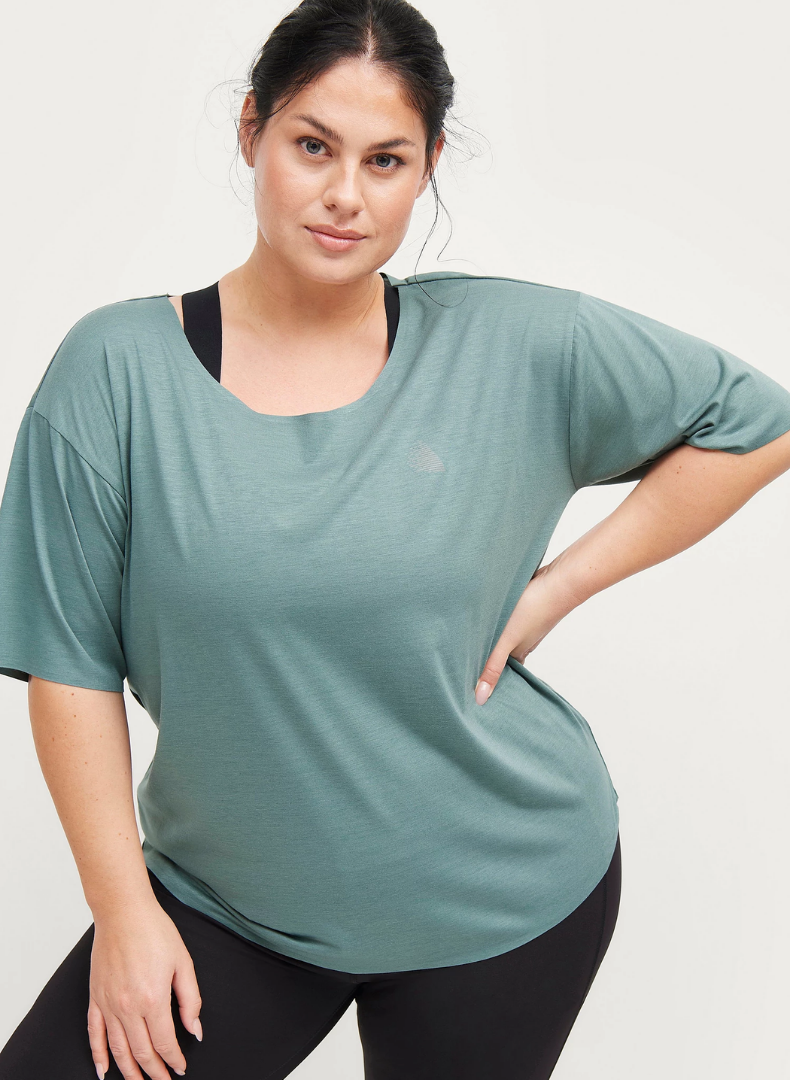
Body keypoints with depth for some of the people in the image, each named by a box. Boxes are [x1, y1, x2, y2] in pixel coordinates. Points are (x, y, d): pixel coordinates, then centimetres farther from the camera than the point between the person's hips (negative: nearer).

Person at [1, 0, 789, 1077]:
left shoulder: (516, 345, -9)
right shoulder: (116, 368, -9)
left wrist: (558, 585, -7)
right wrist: (122, 907, -6)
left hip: (499, 899, 0)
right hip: (223, 899, 1)